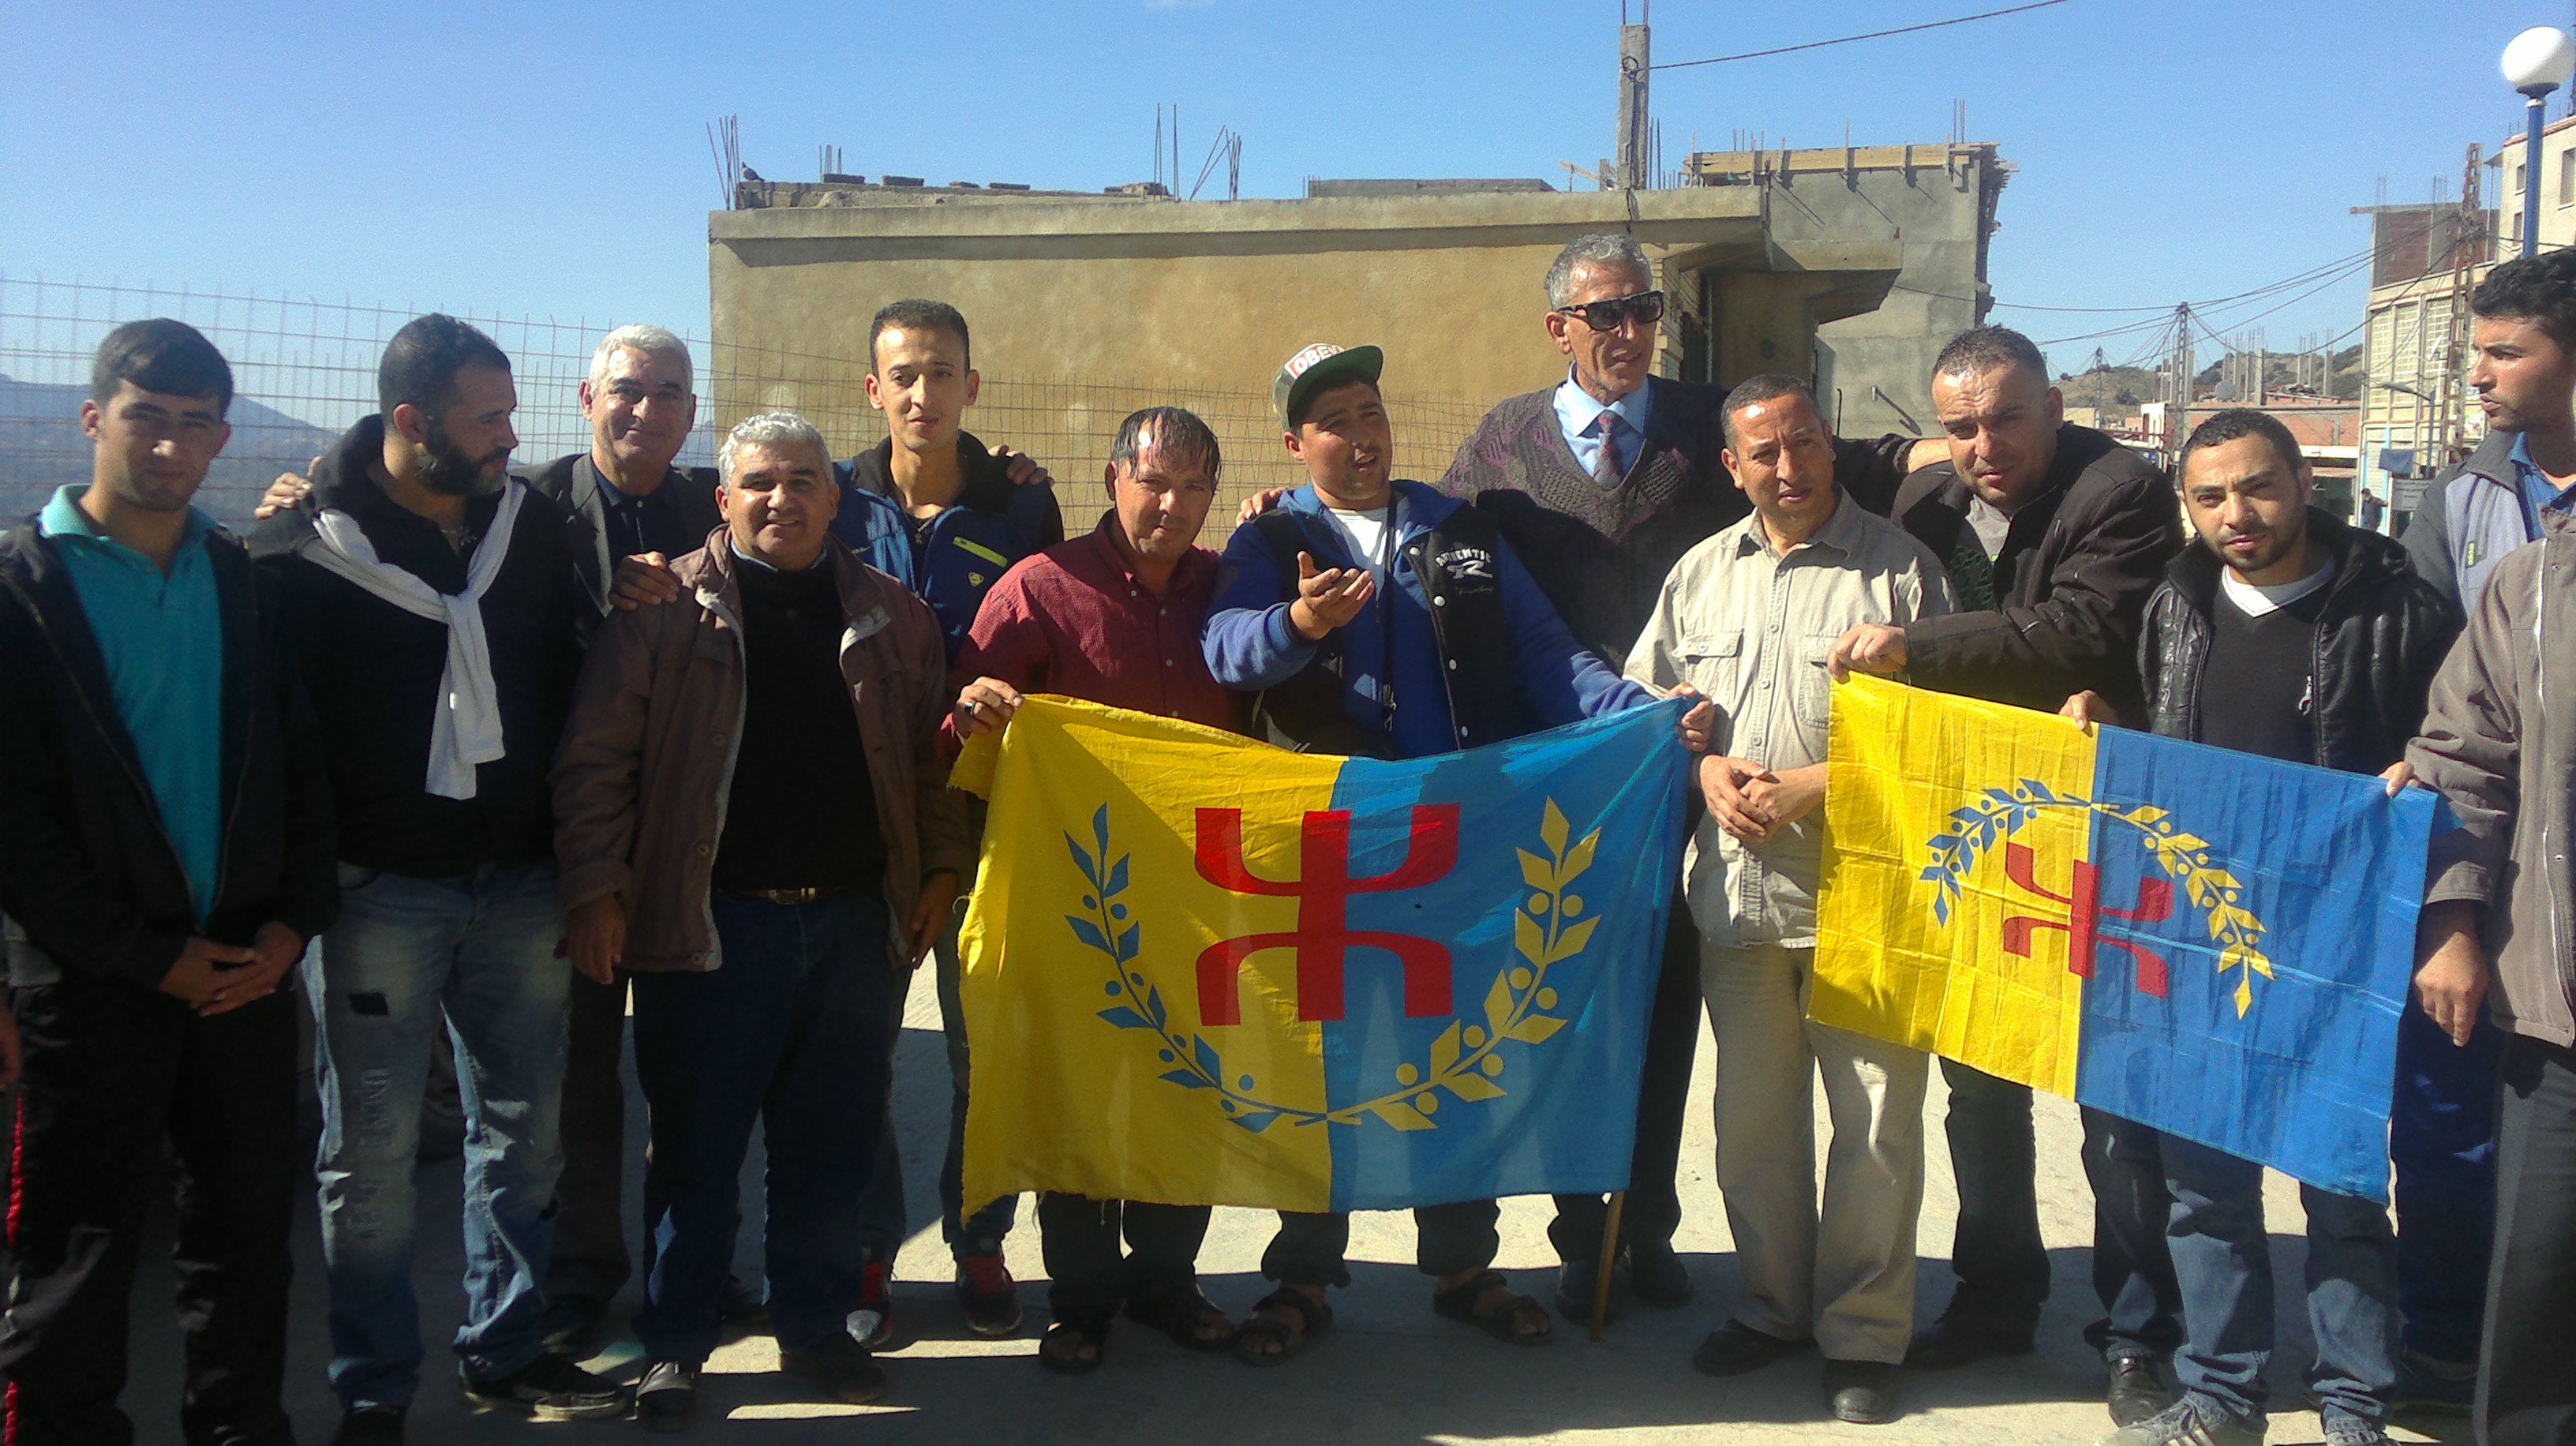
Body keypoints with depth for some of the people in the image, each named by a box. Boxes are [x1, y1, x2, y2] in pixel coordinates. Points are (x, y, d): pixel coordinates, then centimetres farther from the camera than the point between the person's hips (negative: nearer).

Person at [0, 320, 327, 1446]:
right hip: (94, 978, -4)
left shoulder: (243, 580, 9)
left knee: (250, 1232, 12)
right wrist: (153, 956, -11)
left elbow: (300, 763, 9)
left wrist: (294, 921, -4)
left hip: (250, 967, 4)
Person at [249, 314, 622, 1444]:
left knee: (522, 1128, 12)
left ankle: (504, 1351, 28)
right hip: (378, 887, -4)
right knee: (372, 1151, 4)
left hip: (519, 881, 4)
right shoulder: (304, 545, -7)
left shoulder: (531, 522, 5)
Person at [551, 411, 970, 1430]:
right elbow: (596, 758, -3)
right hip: (712, 923, -3)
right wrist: (597, 887, -9)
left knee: (832, 1144, 11)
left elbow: (929, 760, 14)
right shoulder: (667, 607, -1)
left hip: (851, 923, 3)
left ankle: (816, 1325, 27)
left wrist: (940, 867, 7)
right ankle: (674, 1345, 20)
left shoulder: (891, 617, 9)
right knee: (695, 1145, 6)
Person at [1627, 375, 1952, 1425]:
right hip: (1737, 887, 4)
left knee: (1875, 1119, 1)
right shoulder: (1700, 573, 13)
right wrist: (1705, 768, -2)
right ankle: (1773, 1305, 30)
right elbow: (1645, 697, 18)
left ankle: (1862, 1334, 17)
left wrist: (1811, 785, -13)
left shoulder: (1900, 567, -1)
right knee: (1753, 1114, 13)